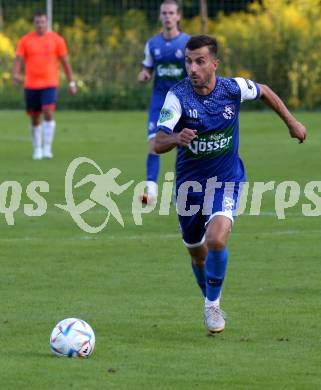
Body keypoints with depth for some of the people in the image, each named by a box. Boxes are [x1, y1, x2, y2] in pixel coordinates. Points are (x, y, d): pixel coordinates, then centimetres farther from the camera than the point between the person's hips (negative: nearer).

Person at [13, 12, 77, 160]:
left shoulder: (56, 39, 2)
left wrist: (71, 82, 5)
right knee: (35, 118, 7)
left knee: (48, 113, -18)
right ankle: (37, 149, 21)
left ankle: (47, 148, -13)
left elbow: (65, 62, 6)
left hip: (50, 84, -2)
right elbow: (18, 59, -3)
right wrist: (16, 74, -23)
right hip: (31, 85, 2)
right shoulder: (25, 40, 4)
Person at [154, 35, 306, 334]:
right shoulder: (178, 96, -20)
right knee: (197, 253, 13)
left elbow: (264, 92, 11)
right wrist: (176, 139, -50)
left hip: (226, 180, -1)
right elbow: (158, 144, -29)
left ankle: (213, 305, -5)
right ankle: (210, 302, 41)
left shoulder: (233, 88, -14)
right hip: (189, 183, 1)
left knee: (216, 239, -25)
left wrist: (291, 122, 17)